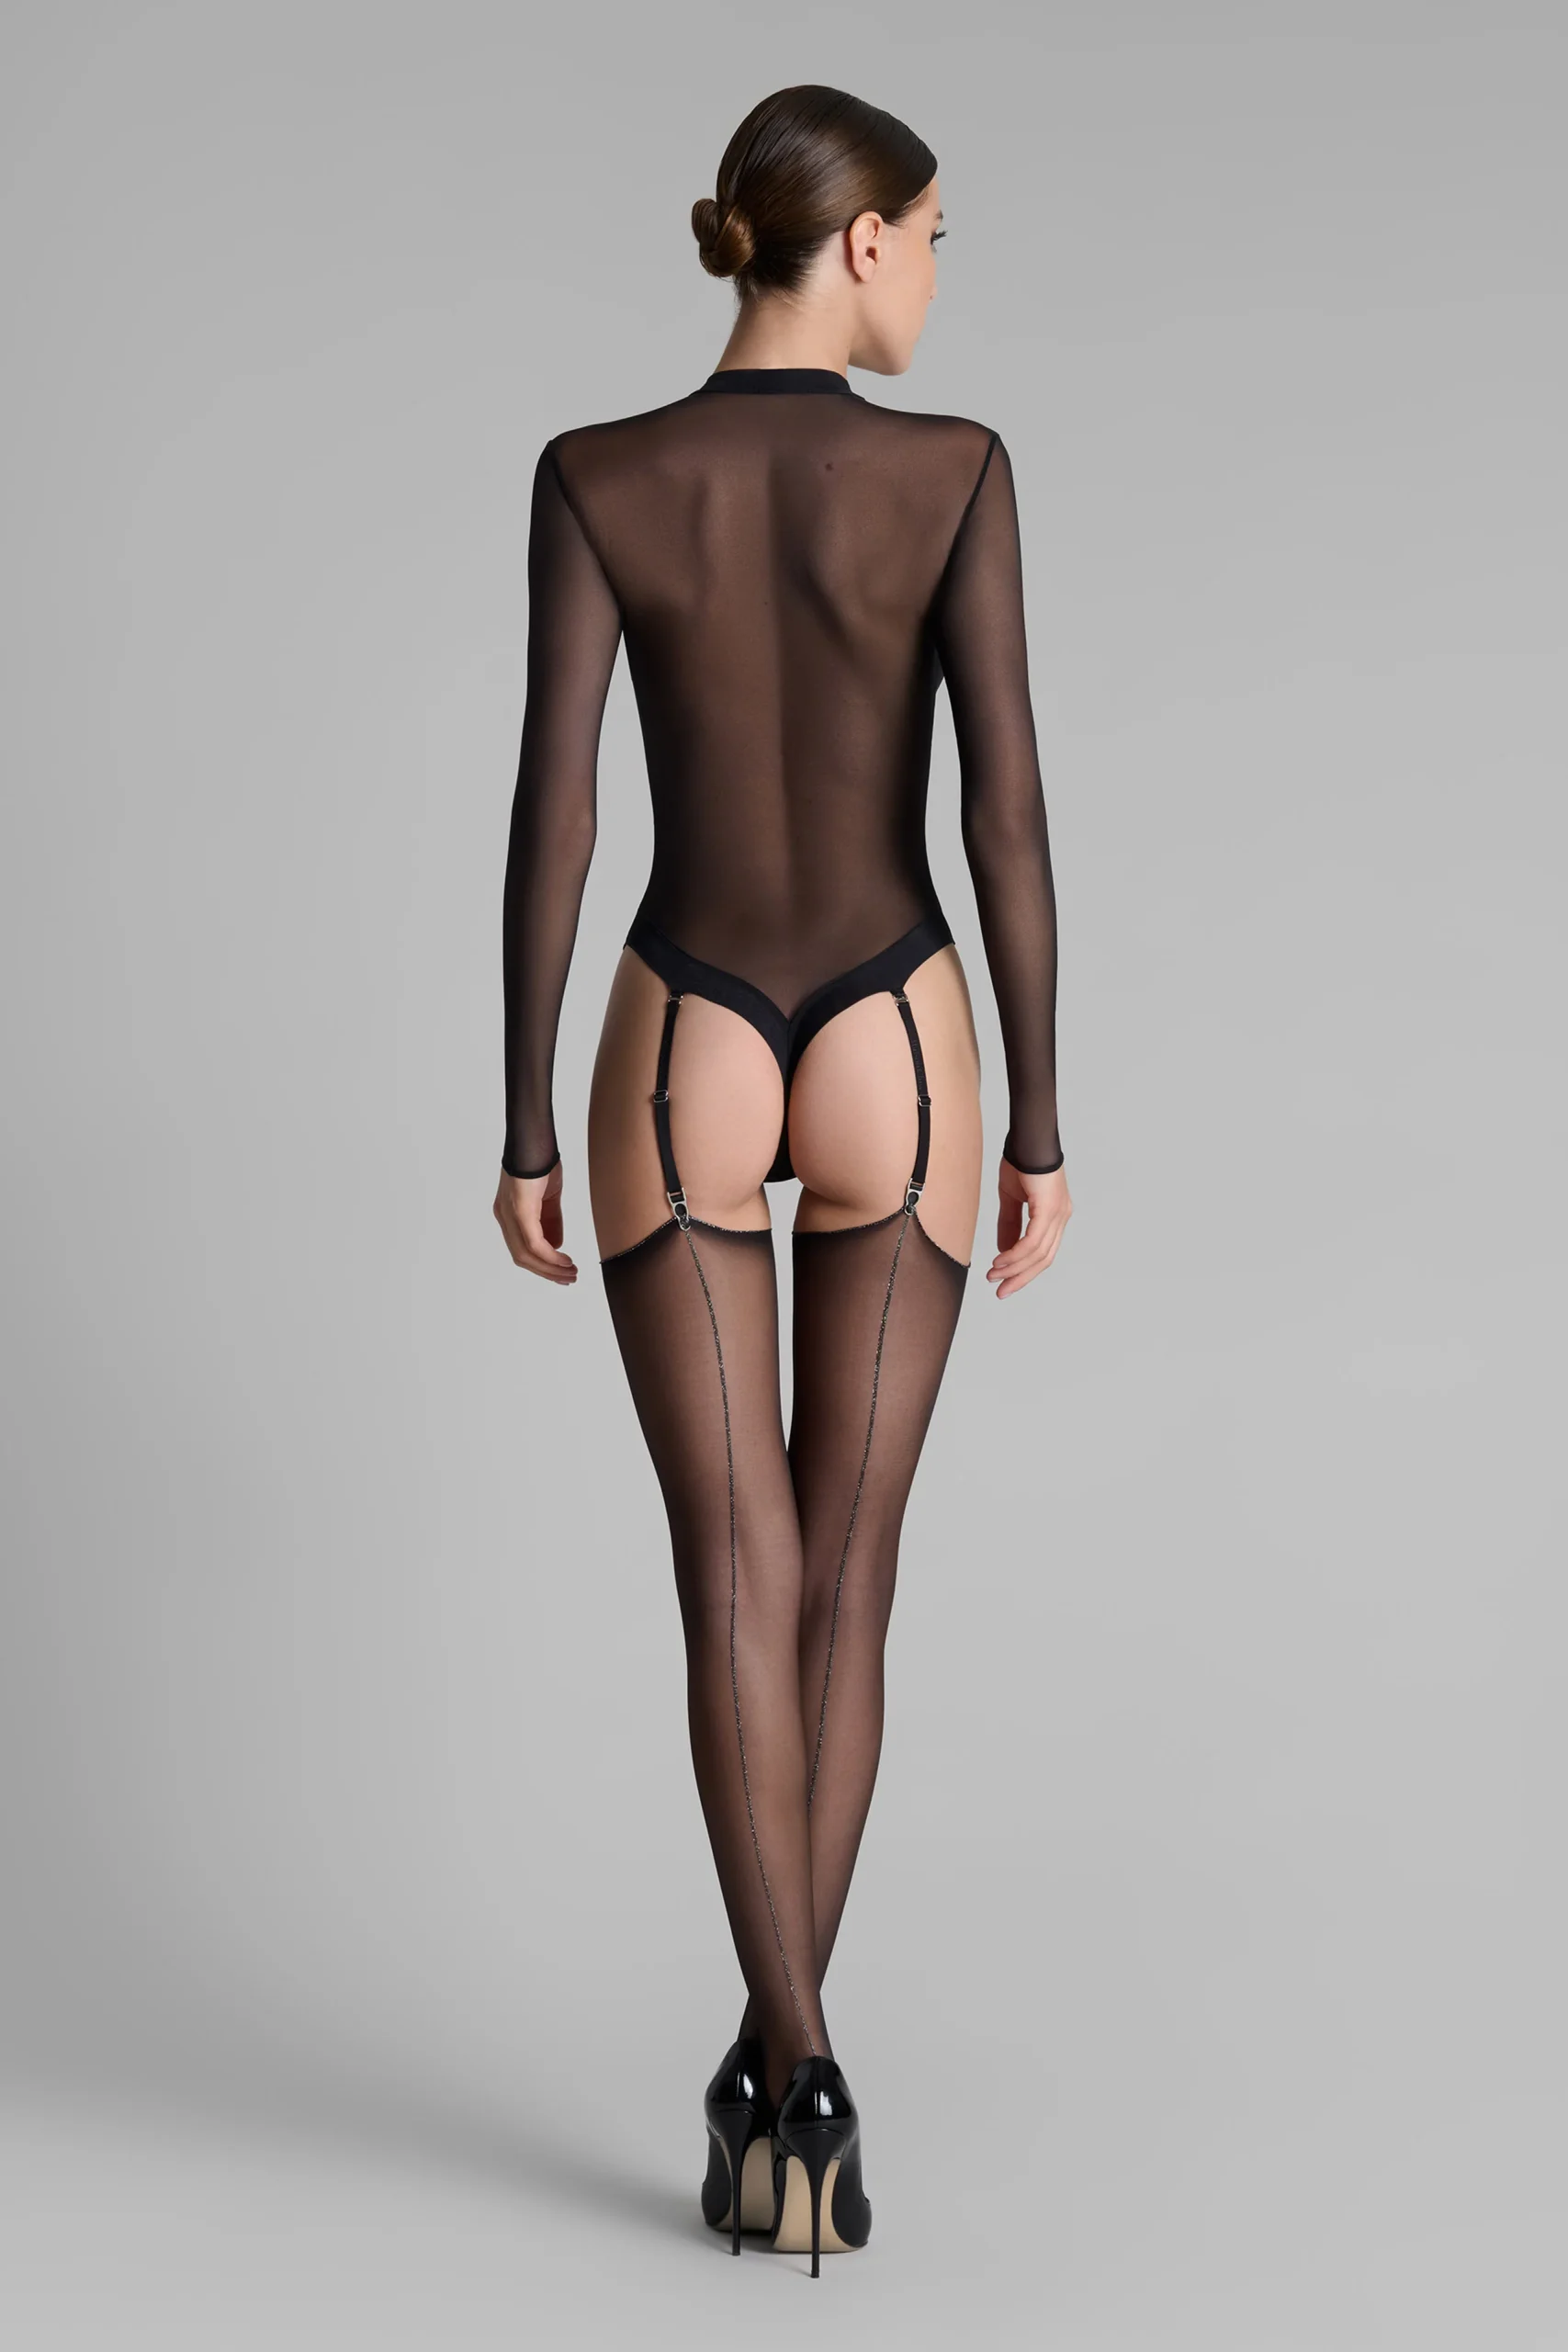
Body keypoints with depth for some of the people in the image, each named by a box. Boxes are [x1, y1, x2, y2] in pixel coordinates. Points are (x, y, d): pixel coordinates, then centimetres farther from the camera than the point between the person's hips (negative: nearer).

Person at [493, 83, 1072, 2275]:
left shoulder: (594, 477, -3)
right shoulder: (956, 471, -6)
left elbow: (552, 814, -7)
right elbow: (1008, 809, -9)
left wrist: (527, 1129, -1)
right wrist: (1040, 1128, -3)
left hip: (685, 1051, 0)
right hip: (894, 1049, 0)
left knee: (737, 1580, 5)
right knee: (847, 1573, 10)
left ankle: (799, 2083, -3)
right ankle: (776, 2070, 16)